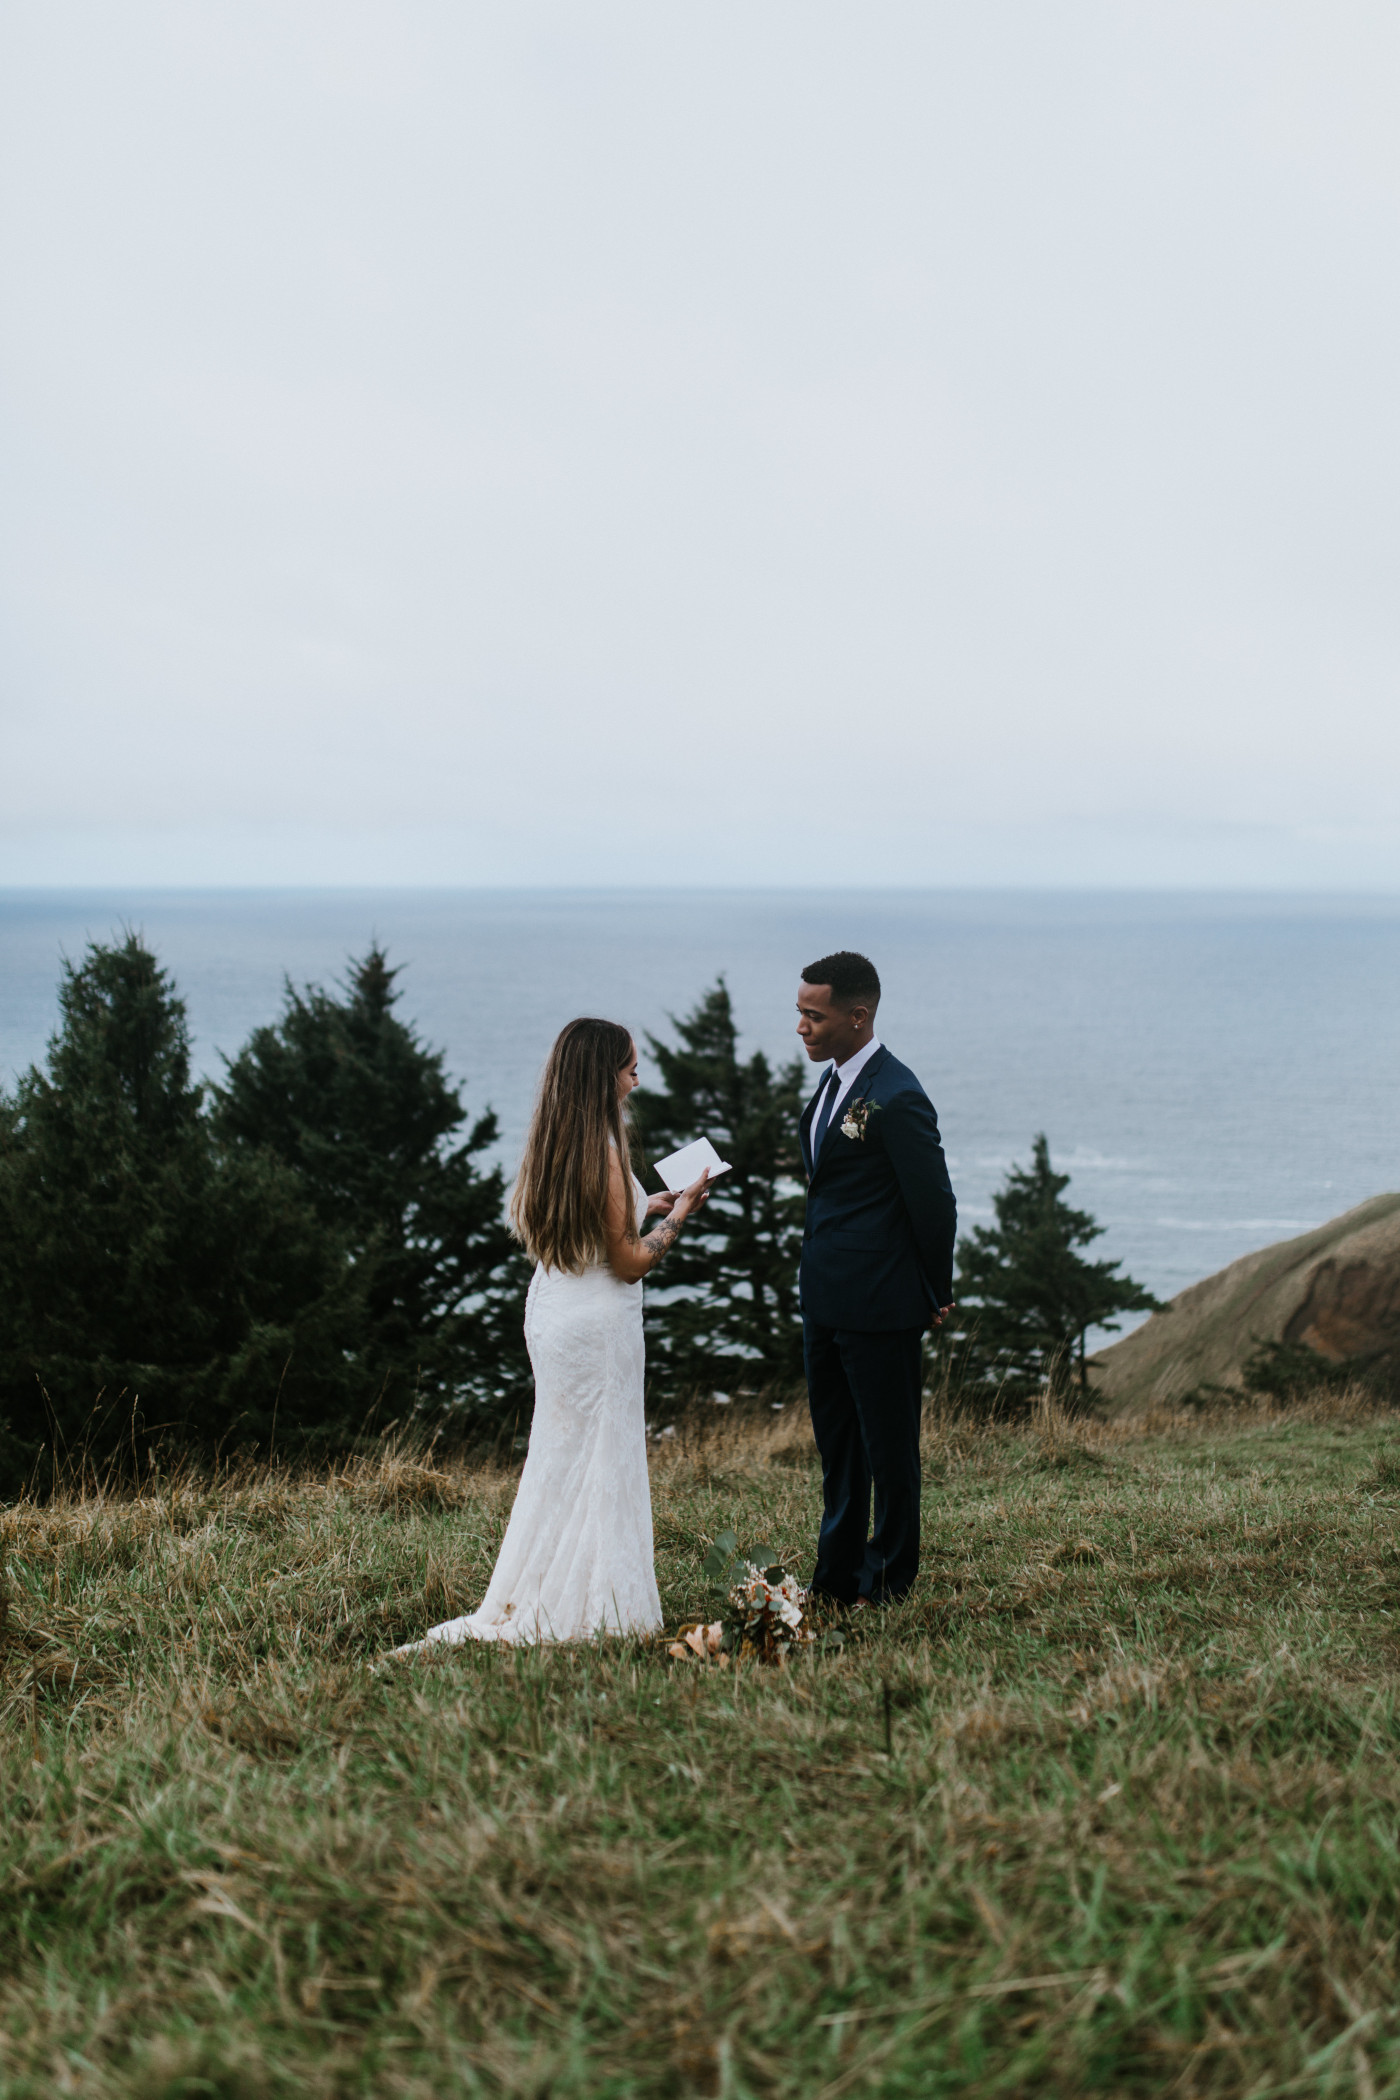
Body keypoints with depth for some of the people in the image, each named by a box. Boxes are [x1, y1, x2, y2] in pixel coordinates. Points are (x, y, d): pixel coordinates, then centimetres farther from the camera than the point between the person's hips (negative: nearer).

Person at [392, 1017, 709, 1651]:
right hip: (598, 1321, -9)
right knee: (599, 1461, 2)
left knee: (559, 1457, 16)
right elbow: (629, 1263, -16)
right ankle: (585, 1606, 9)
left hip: (551, 1311, 9)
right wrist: (680, 1212, -4)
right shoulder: (601, 1151, -20)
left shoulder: (550, 1145, 6)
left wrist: (643, 1210, 19)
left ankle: (532, 1600, 22)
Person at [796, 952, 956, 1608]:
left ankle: (886, 1583, 18)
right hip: (825, 1300, 10)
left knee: (888, 1448, 5)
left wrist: (937, 1296, -4)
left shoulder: (896, 1099, -20)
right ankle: (837, 1575, 30)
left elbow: (934, 1204, -15)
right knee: (835, 1444, 18)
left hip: (880, 1307, -9)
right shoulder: (833, 1081, 9)